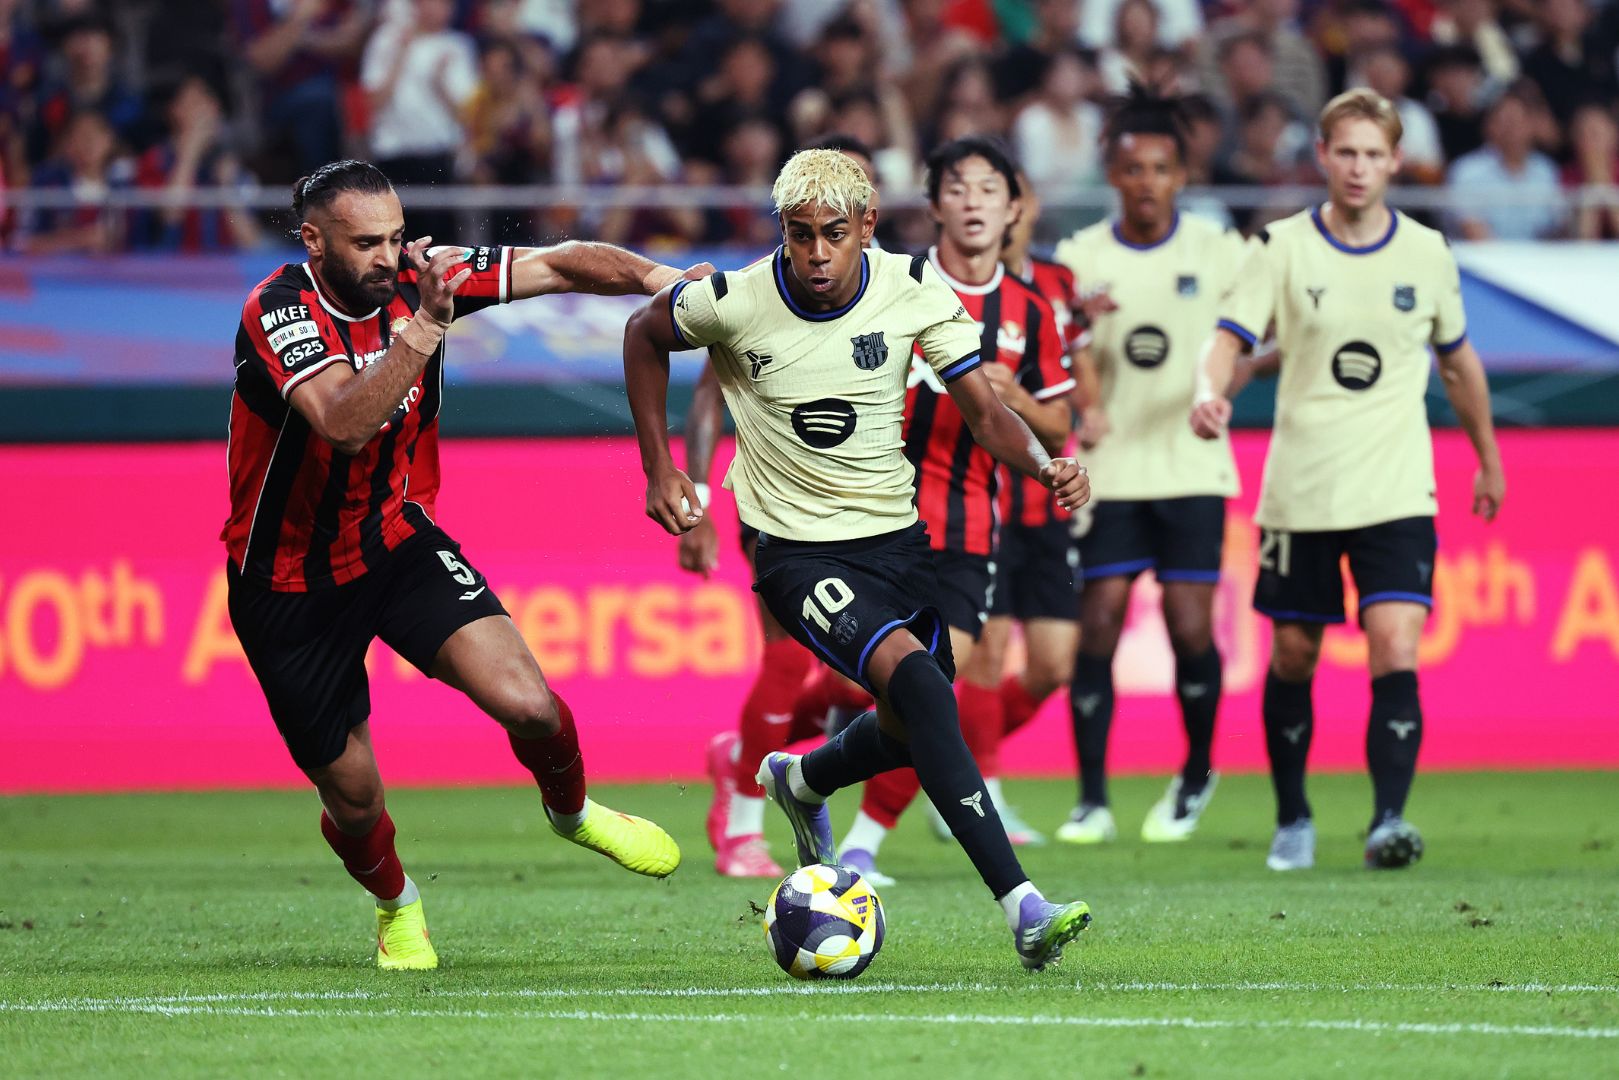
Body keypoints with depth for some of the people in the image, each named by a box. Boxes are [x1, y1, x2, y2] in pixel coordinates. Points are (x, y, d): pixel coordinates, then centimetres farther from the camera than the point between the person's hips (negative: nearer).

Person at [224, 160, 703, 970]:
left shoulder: (419, 277, -11)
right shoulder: (278, 310, -25)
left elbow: (554, 265, -10)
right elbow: (343, 423, -40)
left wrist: (654, 276, -26)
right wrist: (424, 327, -48)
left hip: (396, 539, 3)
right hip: (291, 582, -3)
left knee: (526, 702, -16)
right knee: (351, 794, 5)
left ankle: (572, 812, 18)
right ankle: (396, 904, 40)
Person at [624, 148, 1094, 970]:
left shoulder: (914, 290, -10)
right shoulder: (732, 302, -15)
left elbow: (985, 412, -7)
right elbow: (644, 337, 6)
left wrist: (1045, 464, -26)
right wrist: (659, 469, 3)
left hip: (896, 535, 5)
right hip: (799, 553, -5)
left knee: (918, 728, 15)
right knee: (912, 675, -28)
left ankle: (800, 781, 52)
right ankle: (1022, 908, -35)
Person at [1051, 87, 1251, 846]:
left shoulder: (1217, 250, 1)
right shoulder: (1080, 258, 3)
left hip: (1192, 466, -1)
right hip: (1110, 467, 1)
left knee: (1190, 628, -5)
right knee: (1097, 624, -7)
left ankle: (1197, 772, 19)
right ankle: (1092, 799, 0)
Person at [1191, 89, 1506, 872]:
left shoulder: (1427, 254, 4)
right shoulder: (1284, 248, -1)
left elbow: (1457, 361, 18)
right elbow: (1230, 336, -11)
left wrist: (1489, 462, 25)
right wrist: (1209, 391, -33)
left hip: (1396, 490, 0)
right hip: (1299, 487, 0)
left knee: (1395, 650, -16)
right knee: (1292, 655, 7)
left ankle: (1388, 820, -19)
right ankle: (1292, 820, 24)